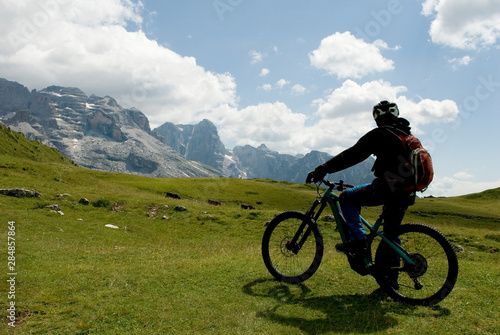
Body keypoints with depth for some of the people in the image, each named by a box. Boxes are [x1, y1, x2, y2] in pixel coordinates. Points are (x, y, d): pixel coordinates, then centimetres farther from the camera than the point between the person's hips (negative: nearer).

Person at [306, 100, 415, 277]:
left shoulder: (379, 135, -5)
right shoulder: (407, 135, 20)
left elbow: (353, 154, -13)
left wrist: (323, 168, -14)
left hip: (387, 188, -8)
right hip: (406, 193, 8)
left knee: (347, 198, 5)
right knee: (391, 233, 19)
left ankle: (359, 242, -4)